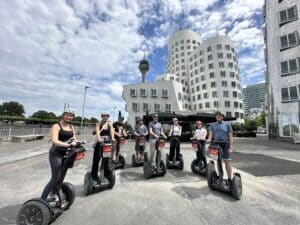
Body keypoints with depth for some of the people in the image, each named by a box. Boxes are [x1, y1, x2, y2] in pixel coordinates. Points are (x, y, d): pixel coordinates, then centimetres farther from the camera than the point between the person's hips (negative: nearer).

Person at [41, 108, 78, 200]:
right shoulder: (57, 126, -10)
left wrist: (75, 142, -16)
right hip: (56, 154, -6)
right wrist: (68, 144, -35)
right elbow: (55, 141, -23)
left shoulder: (71, 127, 8)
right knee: (55, 179, -3)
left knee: (61, 179, 15)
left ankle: (52, 196, 33)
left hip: (66, 154, 6)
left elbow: (74, 139, 7)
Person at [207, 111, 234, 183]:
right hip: (216, 144, 3)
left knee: (227, 162, -2)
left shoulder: (227, 124, 4)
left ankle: (229, 179, 10)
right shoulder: (213, 125, 10)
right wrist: (209, 140, -21)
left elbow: (230, 136, 1)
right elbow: (211, 134, 2)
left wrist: (230, 147, -8)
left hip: (225, 144, -2)